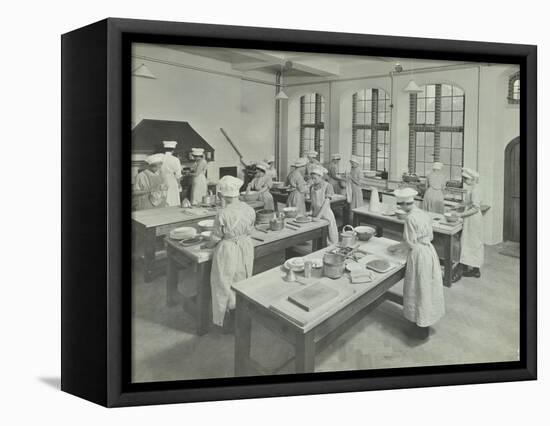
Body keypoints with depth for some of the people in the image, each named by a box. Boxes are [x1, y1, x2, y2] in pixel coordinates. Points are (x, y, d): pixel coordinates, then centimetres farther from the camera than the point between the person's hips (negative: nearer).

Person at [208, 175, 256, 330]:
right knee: (242, 282, 22)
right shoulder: (250, 210, -8)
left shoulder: (223, 214, -22)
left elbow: (216, 238, -13)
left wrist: (207, 245, 7)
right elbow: (250, 231, 4)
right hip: (246, 248, 5)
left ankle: (228, 320, 22)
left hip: (228, 251, -5)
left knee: (225, 284, 12)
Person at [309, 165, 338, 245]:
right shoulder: (312, 187, 6)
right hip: (316, 214, 5)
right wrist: (311, 211, -1)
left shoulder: (327, 186, -10)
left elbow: (326, 202, -16)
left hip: (326, 214, -4)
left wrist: (319, 216, -21)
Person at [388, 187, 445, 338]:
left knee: (419, 290, 4)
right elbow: (430, 236, 13)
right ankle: (427, 320, 33)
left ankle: (422, 327, 14)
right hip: (429, 251, 8)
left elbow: (410, 243, -17)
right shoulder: (424, 214, 6)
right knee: (428, 288, 18)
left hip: (419, 255, -8)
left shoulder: (410, 218, -19)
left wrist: (396, 246, -1)